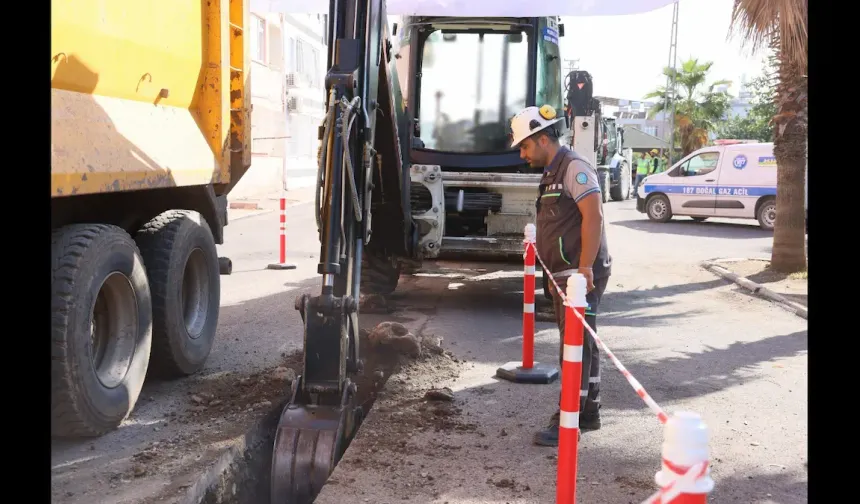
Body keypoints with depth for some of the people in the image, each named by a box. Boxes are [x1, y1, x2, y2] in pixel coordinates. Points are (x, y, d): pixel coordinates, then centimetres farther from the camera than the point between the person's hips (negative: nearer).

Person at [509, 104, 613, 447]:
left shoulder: (574, 168, -12)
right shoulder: (551, 174, 18)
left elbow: (593, 216, -22)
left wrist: (585, 267, -26)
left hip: (582, 273, -10)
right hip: (564, 274, 10)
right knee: (581, 344, 15)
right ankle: (588, 413, 24)